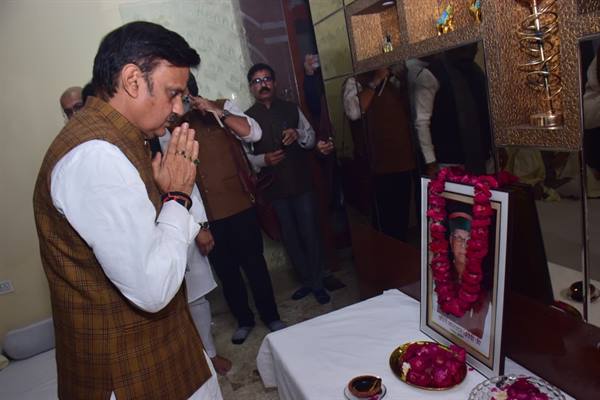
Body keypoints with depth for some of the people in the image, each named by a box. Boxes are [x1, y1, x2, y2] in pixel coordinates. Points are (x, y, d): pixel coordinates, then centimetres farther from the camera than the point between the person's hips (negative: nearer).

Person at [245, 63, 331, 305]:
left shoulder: (291, 109, 6)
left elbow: (311, 139, 9)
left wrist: (299, 134, -12)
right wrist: (263, 159, -19)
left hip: (302, 182, 0)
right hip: (275, 187, 0)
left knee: (310, 233, 1)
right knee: (290, 237, 10)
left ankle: (317, 283, 18)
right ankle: (306, 280, 28)